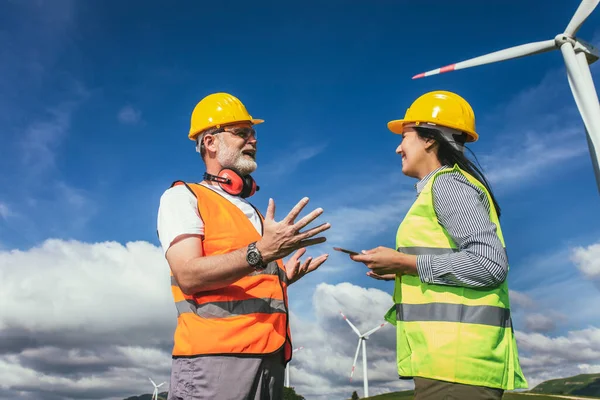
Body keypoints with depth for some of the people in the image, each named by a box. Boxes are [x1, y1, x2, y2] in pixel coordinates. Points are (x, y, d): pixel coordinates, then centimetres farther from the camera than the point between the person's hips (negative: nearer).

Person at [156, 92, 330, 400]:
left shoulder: (252, 211, 21)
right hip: (214, 357, -7)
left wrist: (282, 278, 7)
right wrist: (260, 252, -24)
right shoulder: (182, 197, 1)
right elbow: (189, 275, -15)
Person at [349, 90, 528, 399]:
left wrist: (405, 262, -13)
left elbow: (490, 264, -19)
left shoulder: (447, 183, -7)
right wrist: (402, 270, 11)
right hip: (451, 356, 9)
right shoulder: (443, 187, 21)